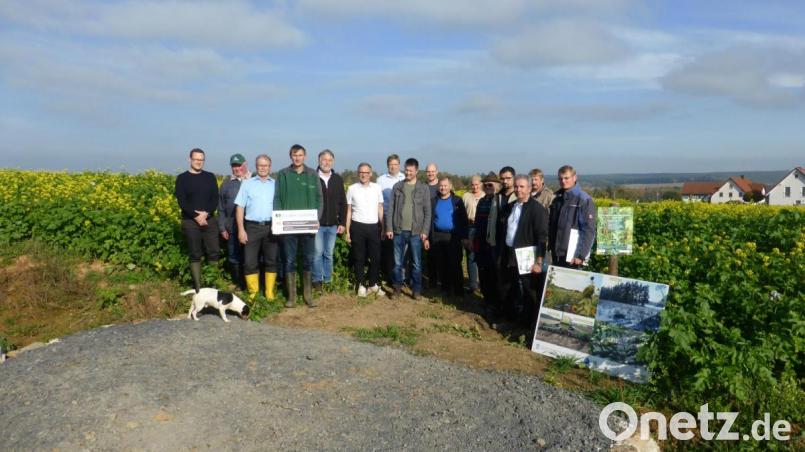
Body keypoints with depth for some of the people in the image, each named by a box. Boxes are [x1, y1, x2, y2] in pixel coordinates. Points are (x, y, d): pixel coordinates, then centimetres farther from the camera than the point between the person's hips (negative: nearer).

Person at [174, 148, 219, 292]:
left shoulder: (210, 177, 9)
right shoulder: (182, 178, 2)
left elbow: (215, 199, 1)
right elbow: (181, 201, -6)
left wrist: (206, 213, -15)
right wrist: (196, 216, -17)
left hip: (209, 220, 2)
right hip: (190, 221, -2)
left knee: (214, 252, -1)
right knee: (195, 255, 2)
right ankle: (198, 287, 7)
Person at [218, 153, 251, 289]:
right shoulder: (227, 183, 11)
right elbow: (221, 207, 13)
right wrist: (222, 227, 7)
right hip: (233, 228, 3)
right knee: (234, 258, 9)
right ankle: (239, 285, 21)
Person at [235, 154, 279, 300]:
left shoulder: (276, 185, 10)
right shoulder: (247, 183, 7)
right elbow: (240, 207, 4)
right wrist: (241, 230, -4)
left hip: (271, 228, 1)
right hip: (252, 227, -1)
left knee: (271, 260, 4)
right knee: (250, 261, -1)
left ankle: (270, 292, 14)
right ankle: (253, 292, 11)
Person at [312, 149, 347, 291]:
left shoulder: (338, 179, 7)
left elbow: (343, 203, 8)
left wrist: (342, 223, 4)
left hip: (333, 225, 3)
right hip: (317, 224, -3)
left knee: (329, 254, 10)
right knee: (318, 253, 0)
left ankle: (328, 279, 19)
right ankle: (317, 280, 12)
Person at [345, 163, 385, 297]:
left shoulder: (377, 188, 5)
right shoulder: (352, 189, 2)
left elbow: (380, 208, 11)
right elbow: (349, 211, 5)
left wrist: (383, 227, 6)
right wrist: (347, 231, 2)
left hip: (374, 226, 1)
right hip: (358, 226, -1)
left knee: (376, 257, 5)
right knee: (359, 258, 5)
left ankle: (373, 284, 19)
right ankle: (361, 285, 16)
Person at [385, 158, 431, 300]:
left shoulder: (424, 188, 2)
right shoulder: (397, 186, 6)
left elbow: (427, 211, 0)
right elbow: (390, 209, 5)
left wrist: (425, 231, -7)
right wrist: (389, 228, -2)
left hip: (416, 232, -1)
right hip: (399, 231, 1)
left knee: (416, 263, 6)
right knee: (397, 262, 7)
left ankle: (416, 289, 16)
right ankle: (397, 287, 19)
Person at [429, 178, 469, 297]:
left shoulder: (457, 201, 2)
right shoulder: (434, 201, 9)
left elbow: (463, 220, -1)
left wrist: (465, 237, -7)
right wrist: (427, 237, 3)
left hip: (453, 237, -3)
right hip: (437, 237, 3)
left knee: (455, 264, -4)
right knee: (440, 265, 7)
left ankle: (458, 290, 4)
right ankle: (445, 289, 18)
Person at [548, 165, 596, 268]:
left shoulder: (584, 200, -7)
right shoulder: (556, 197, 10)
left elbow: (588, 231, -11)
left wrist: (581, 255, -15)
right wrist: (550, 246, 8)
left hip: (572, 256, -6)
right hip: (556, 254, 6)